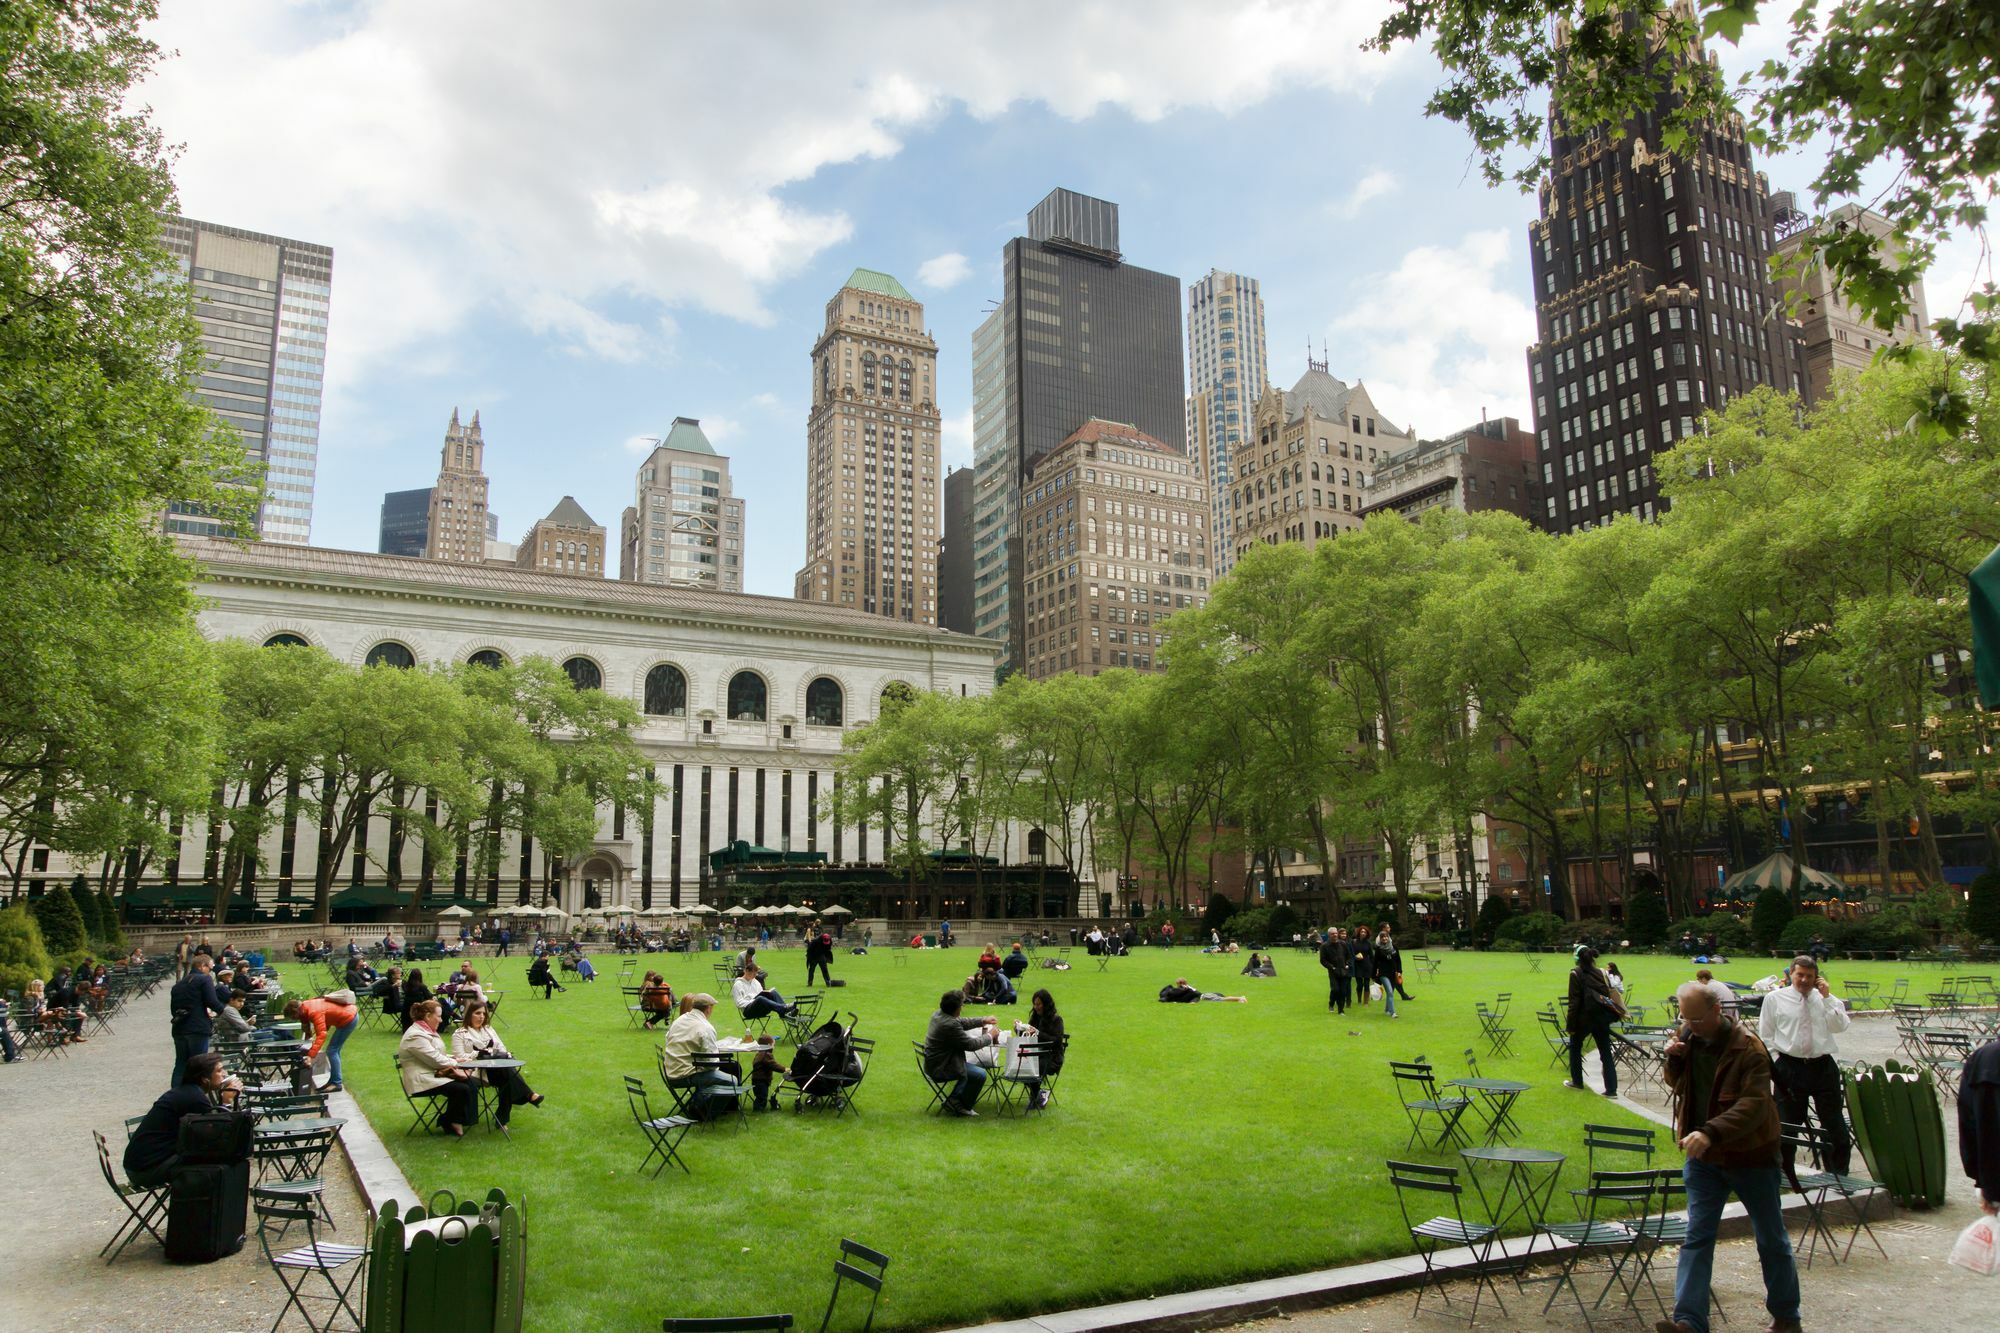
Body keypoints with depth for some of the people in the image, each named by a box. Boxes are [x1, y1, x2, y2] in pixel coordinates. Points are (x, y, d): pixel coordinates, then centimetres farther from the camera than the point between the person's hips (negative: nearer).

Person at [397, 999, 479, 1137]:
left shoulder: (427, 1032, 16)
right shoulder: (415, 1036, -18)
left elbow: (439, 1055, 19)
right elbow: (435, 1060, -20)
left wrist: (454, 1060, 0)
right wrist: (455, 1063, -8)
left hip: (434, 1074, 10)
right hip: (423, 1082, -10)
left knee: (473, 1083, -9)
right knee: (462, 1089, -24)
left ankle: (455, 1120, -3)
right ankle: (449, 1122, -4)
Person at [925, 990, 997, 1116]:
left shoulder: (939, 1014, 0)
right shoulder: (950, 1025, -30)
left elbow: (961, 1022, 17)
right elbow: (971, 1044, -20)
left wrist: (982, 1021, 11)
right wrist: (990, 1036, -5)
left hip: (932, 1062, 10)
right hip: (940, 1069, -10)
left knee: (972, 1068, 25)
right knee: (980, 1075, -8)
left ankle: (954, 1100, 28)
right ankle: (962, 1107, 9)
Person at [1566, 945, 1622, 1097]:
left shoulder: (1576, 974, -10)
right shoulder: (1600, 973, 6)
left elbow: (1574, 1001, -12)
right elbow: (1609, 995, 7)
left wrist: (1571, 1026, -7)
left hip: (1584, 1017, -4)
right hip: (1602, 1018, 4)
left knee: (1575, 1047, 19)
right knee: (1606, 1053, 8)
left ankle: (1577, 1081, 25)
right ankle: (1611, 1089, 3)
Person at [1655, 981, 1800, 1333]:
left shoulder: (1748, 1048, -20)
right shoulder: (1686, 1038, -1)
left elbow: (1755, 1104, -29)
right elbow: (1678, 1085, 12)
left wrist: (1712, 1131, -40)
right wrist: (1673, 1060, -10)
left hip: (1750, 1155, -4)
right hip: (1702, 1158, 5)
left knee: (1772, 1240, 14)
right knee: (1697, 1238, -1)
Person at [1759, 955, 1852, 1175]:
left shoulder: (1826, 999, 7)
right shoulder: (1775, 999, 2)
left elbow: (1841, 1026, -9)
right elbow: (1765, 1036, 5)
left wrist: (1826, 997, -11)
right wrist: (1775, 1065, -2)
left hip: (1824, 1066, 2)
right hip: (1789, 1068, -2)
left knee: (1835, 1124, 8)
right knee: (1786, 1126, 5)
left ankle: (1838, 1175, 22)